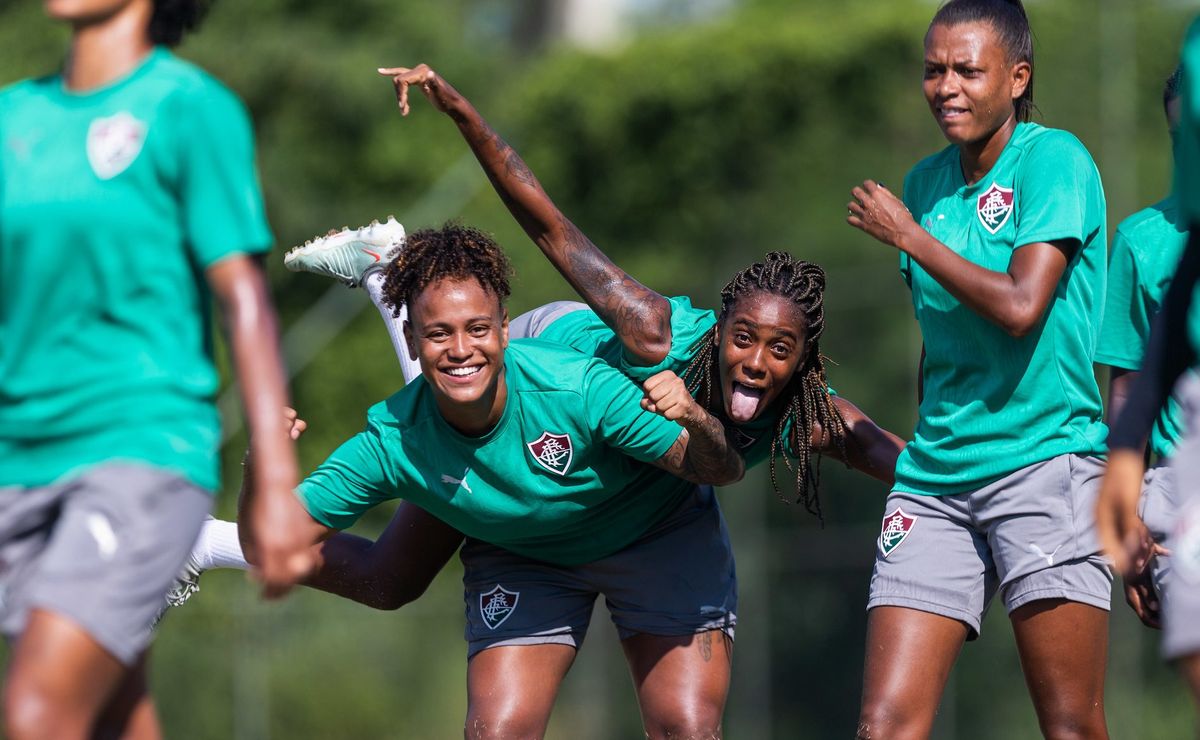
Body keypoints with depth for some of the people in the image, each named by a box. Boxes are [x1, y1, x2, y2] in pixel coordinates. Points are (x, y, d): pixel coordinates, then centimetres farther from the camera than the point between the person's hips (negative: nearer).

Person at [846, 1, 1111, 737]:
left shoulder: (1054, 159, -5)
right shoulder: (926, 182, 14)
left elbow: (1020, 305, -18)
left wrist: (908, 235, -8)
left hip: (1043, 461, -6)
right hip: (935, 477, 6)